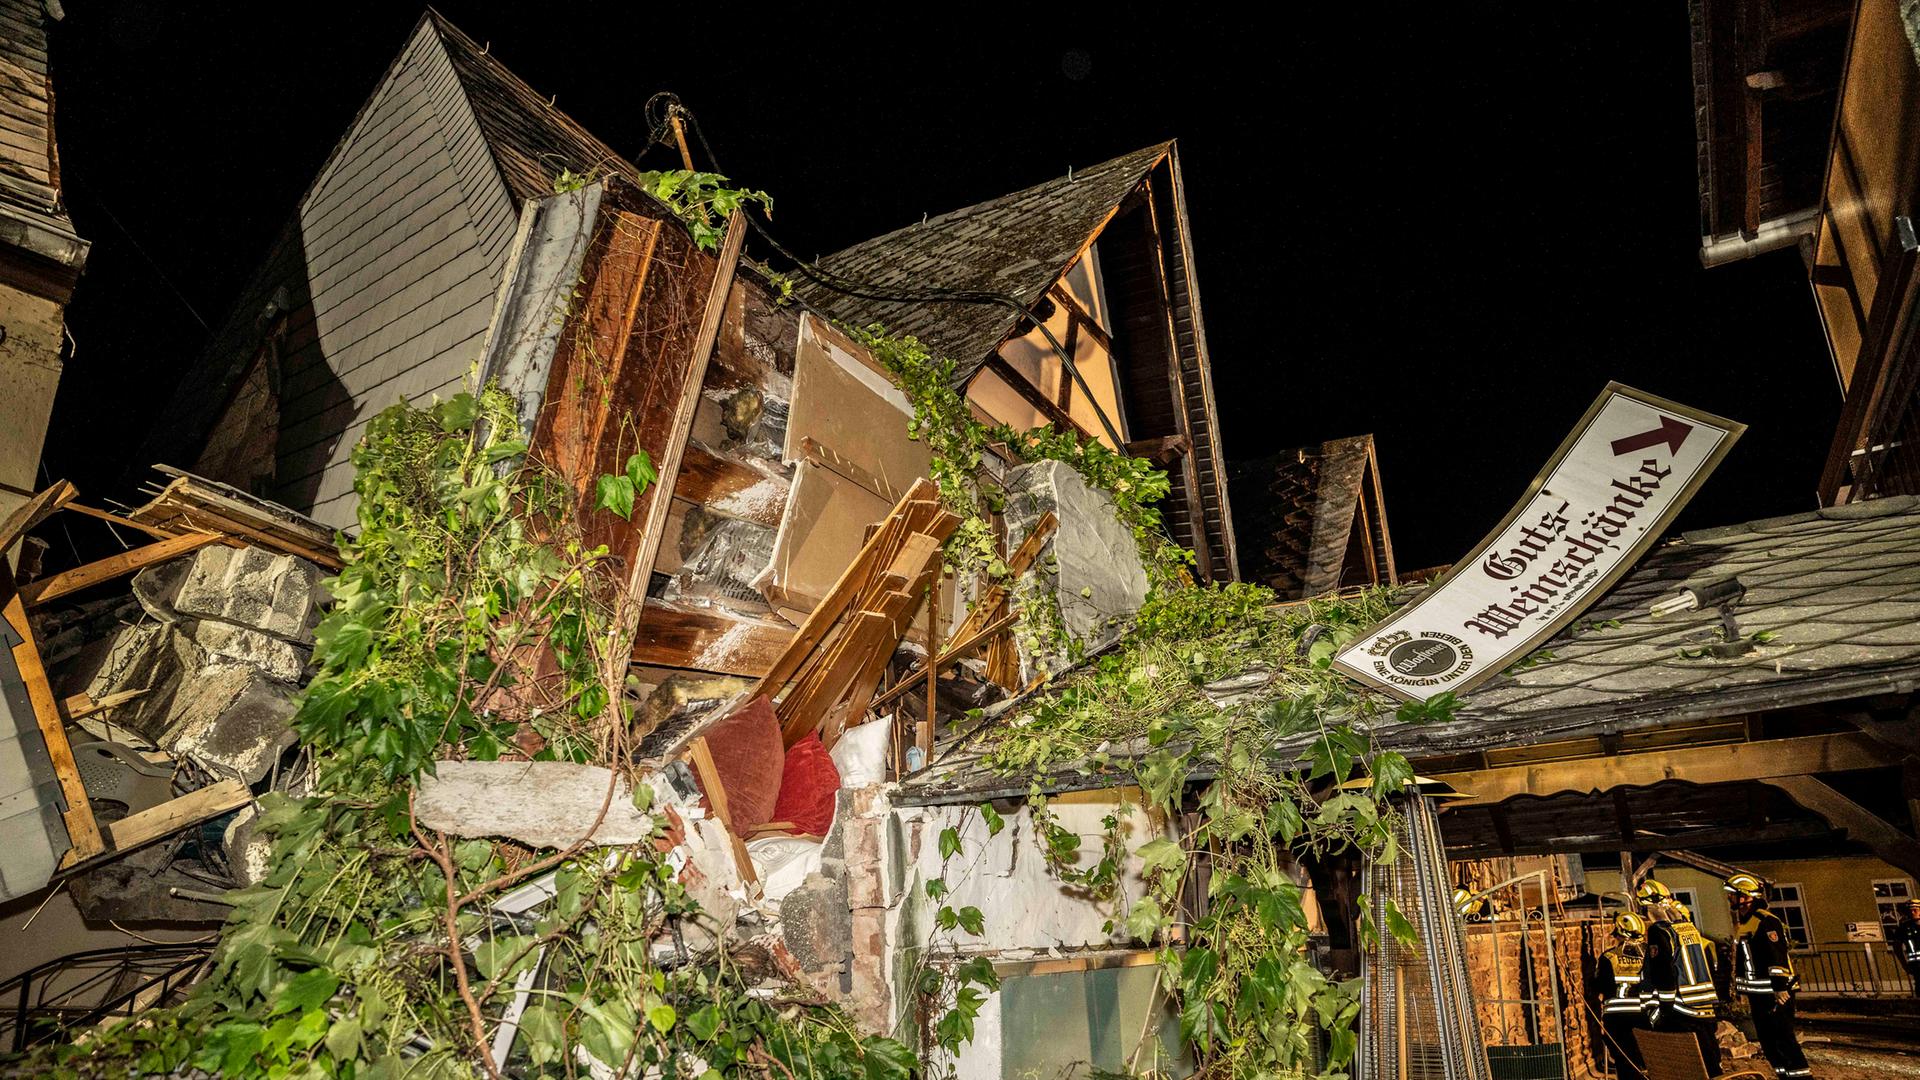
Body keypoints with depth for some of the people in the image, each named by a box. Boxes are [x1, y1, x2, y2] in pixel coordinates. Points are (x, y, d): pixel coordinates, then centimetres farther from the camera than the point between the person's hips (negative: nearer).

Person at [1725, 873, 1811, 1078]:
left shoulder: (1766, 921, -15)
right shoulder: (1742, 923, 16)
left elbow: (1778, 957, -22)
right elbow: (1742, 959, 23)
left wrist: (1780, 987, -26)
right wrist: (1742, 988, 25)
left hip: (1775, 993, -10)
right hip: (1757, 994, 10)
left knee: (1784, 1038, -9)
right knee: (1767, 1042, 13)